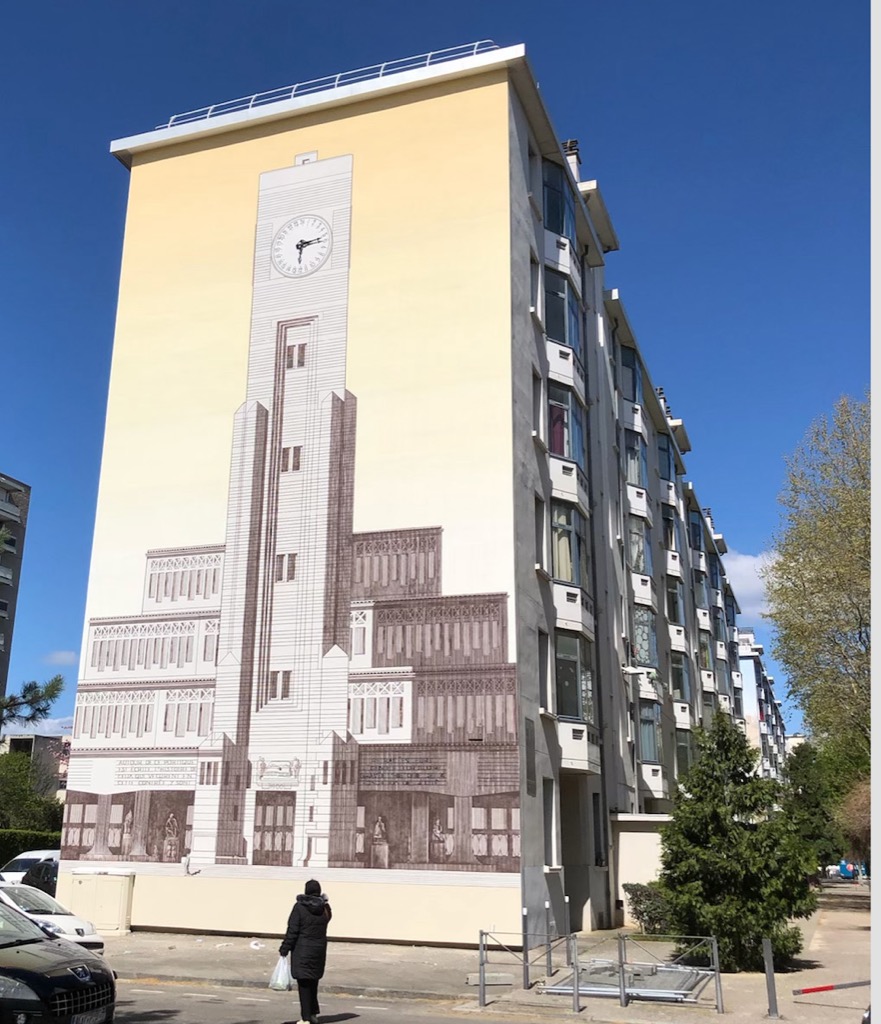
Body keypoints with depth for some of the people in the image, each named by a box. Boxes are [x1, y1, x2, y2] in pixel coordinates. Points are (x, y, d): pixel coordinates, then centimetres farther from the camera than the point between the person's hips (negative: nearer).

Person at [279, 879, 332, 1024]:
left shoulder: (299, 907, -14)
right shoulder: (325, 908, -2)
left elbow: (292, 931, -14)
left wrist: (284, 949, -6)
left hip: (302, 950, -4)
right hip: (319, 950, 5)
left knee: (304, 983, 2)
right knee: (313, 982, 20)